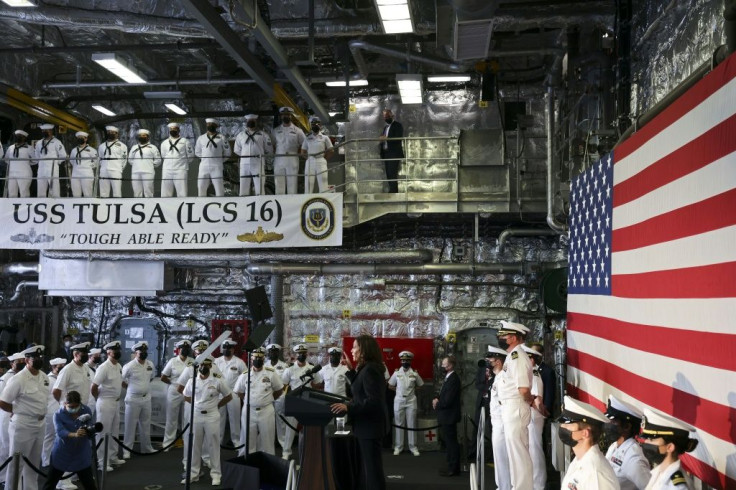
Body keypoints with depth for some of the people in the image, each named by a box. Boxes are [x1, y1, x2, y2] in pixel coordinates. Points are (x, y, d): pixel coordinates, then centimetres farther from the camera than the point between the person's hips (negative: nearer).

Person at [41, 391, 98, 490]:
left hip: (81, 454, 1)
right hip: (62, 454, 0)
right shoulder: (58, 415, -13)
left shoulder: (86, 411, -7)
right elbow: (60, 432, -30)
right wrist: (74, 434, -50)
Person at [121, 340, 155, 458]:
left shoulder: (150, 364, 2)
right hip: (133, 399, -5)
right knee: (130, 425, 2)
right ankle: (127, 449, 12)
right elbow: (120, 381, -9)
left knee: (145, 425, 15)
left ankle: (146, 447, 27)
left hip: (146, 398, 5)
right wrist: (132, 388, 0)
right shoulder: (129, 366, -16)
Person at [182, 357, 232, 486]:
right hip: (196, 416, 3)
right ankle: (193, 473, 20)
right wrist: (197, 404, 6)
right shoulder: (192, 380, -1)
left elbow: (228, 396, 2)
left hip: (212, 416, -3)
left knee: (213, 445, 4)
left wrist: (216, 406, 1)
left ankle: (215, 474, 11)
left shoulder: (217, 380, -8)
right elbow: (186, 396, 16)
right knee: (195, 445, 10)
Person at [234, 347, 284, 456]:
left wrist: (268, 400, 6)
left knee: (267, 439, 5)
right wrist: (249, 401, 9)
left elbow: (279, 390, 7)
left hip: (266, 410, -1)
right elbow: (239, 391, 13)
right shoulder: (245, 375, 1)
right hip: (249, 411, 1)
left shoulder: (271, 373, -3)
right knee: (247, 440, 7)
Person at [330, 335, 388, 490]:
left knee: (372, 467, -3)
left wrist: (348, 407, -28)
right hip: (368, 425, 11)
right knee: (368, 466, 18)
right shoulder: (367, 368, 12)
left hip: (370, 426, -11)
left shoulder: (370, 370, -21)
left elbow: (374, 401, -27)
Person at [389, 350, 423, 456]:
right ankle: (398, 447, 11)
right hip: (399, 401, 0)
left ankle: (413, 447, 10)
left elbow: (420, 385, 12)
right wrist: (399, 391, 3)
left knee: (412, 425, 4)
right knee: (398, 424, 4)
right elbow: (390, 386, 9)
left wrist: (413, 391, 3)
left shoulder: (414, 373, 0)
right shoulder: (396, 373, 0)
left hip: (411, 401, 0)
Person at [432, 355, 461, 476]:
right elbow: (442, 394, 20)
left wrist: (437, 404, -8)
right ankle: (452, 467, 22)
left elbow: (447, 400, -23)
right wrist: (437, 399, 0)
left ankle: (453, 469, 4)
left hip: (449, 416, -10)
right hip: (446, 416, 10)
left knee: (451, 442, -3)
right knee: (449, 442, 14)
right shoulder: (448, 378, 12)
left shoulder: (453, 379, -20)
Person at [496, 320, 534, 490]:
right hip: (510, 408, 10)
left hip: (515, 409, -10)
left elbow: (523, 389, -25)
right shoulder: (513, 355, 14)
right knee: (516, 450, 17)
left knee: (518, 452, -3)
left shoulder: (517, 356, -18)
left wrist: (531, 401, -9)